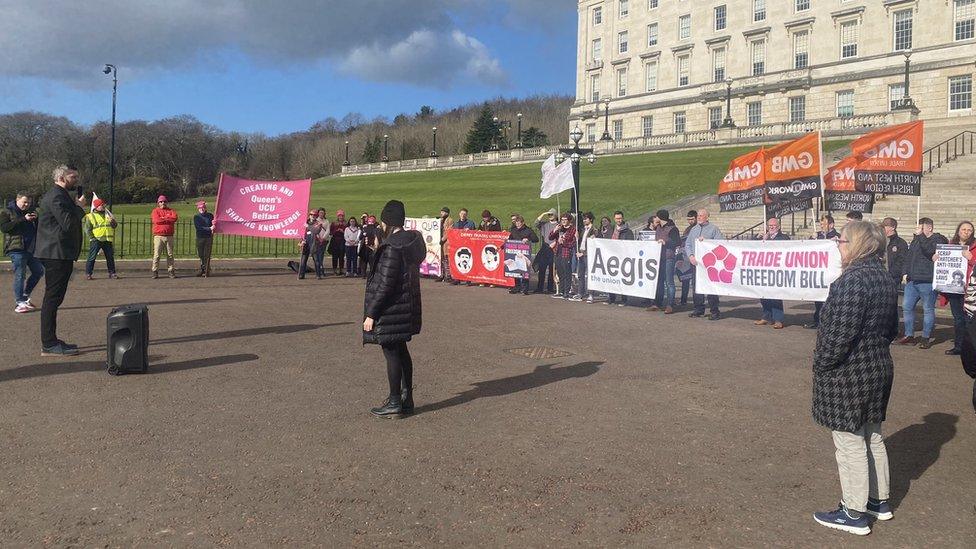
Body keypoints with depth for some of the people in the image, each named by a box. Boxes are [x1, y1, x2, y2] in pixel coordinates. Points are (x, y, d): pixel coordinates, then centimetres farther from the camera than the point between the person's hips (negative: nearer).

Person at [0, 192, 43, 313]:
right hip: (16, 249, -7)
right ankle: (19, 303, -2)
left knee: (39, 271, 9)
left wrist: (36, 219, -1)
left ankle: (25, 296, 22)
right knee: (20, 275, -7)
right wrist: (23, 220, -20)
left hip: (31, 248, 7)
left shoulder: (30, 212, 19)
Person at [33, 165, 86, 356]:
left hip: (59, 255, 11)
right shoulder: (56, 196, -14)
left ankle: (51, 340, 21)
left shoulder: (60, 195, 21)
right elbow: (68, 223, -22)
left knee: (53, 298, 14)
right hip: (57, 254, -11)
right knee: (52, 298, -8)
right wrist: (79, 206, -11)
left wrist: (77, 206, 10)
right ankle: (48, 345, -6)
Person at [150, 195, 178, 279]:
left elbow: (175, 217, -7)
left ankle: (171, 271, 8)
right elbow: (157, 220, -10)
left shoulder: (171, 211, 15)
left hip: (169, 236, 2)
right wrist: (169, 219, -3)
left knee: (170, 254, 4)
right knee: (156, 254, -5)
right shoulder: (155, 211, 8)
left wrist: (163, 218, -6)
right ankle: (155, 271, -2)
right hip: (158, 236, -2)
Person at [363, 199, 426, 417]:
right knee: (401, 350, 19)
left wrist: (371, 314, -17)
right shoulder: (413, 240, 5)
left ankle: (394, 403, 11)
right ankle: (407, 398, 29)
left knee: (391, 352, 1)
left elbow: (385, 284, -21)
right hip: (408, 305, 9)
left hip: (391, 309, -9)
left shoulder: (392, 246, -21)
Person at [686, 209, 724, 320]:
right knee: (696, 286, 8)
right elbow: (687, 245, 15)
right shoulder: (694, 229, 17)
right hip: (695, 262, 5)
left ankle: (714, 312, -2)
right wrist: (691, 256, -1)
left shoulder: (713, 229, 1)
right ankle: (699, 310, 17)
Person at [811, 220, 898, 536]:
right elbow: (891, 328, 15)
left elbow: (840, 332, -25)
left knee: (850, 444, 2)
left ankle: (854, 514, 13)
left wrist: (820, 364, -13)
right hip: (879, 368, 9)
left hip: (847, 373, -9)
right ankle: (879, 501, 34)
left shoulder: (853, 279, -23)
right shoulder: (885, 279, 7)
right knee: (872, 437, 21)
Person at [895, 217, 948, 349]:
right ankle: (909, 336, 15)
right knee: (907, 307, 7)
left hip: (927, 281, -7)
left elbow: (930, 251, -26)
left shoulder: (938, 239, -6)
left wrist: (920, 235, -23)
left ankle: (927, 337, 10)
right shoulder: (916, 239, 16)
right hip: (912, 280, 7)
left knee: (928, 309, 1)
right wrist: (906, 273, 14)